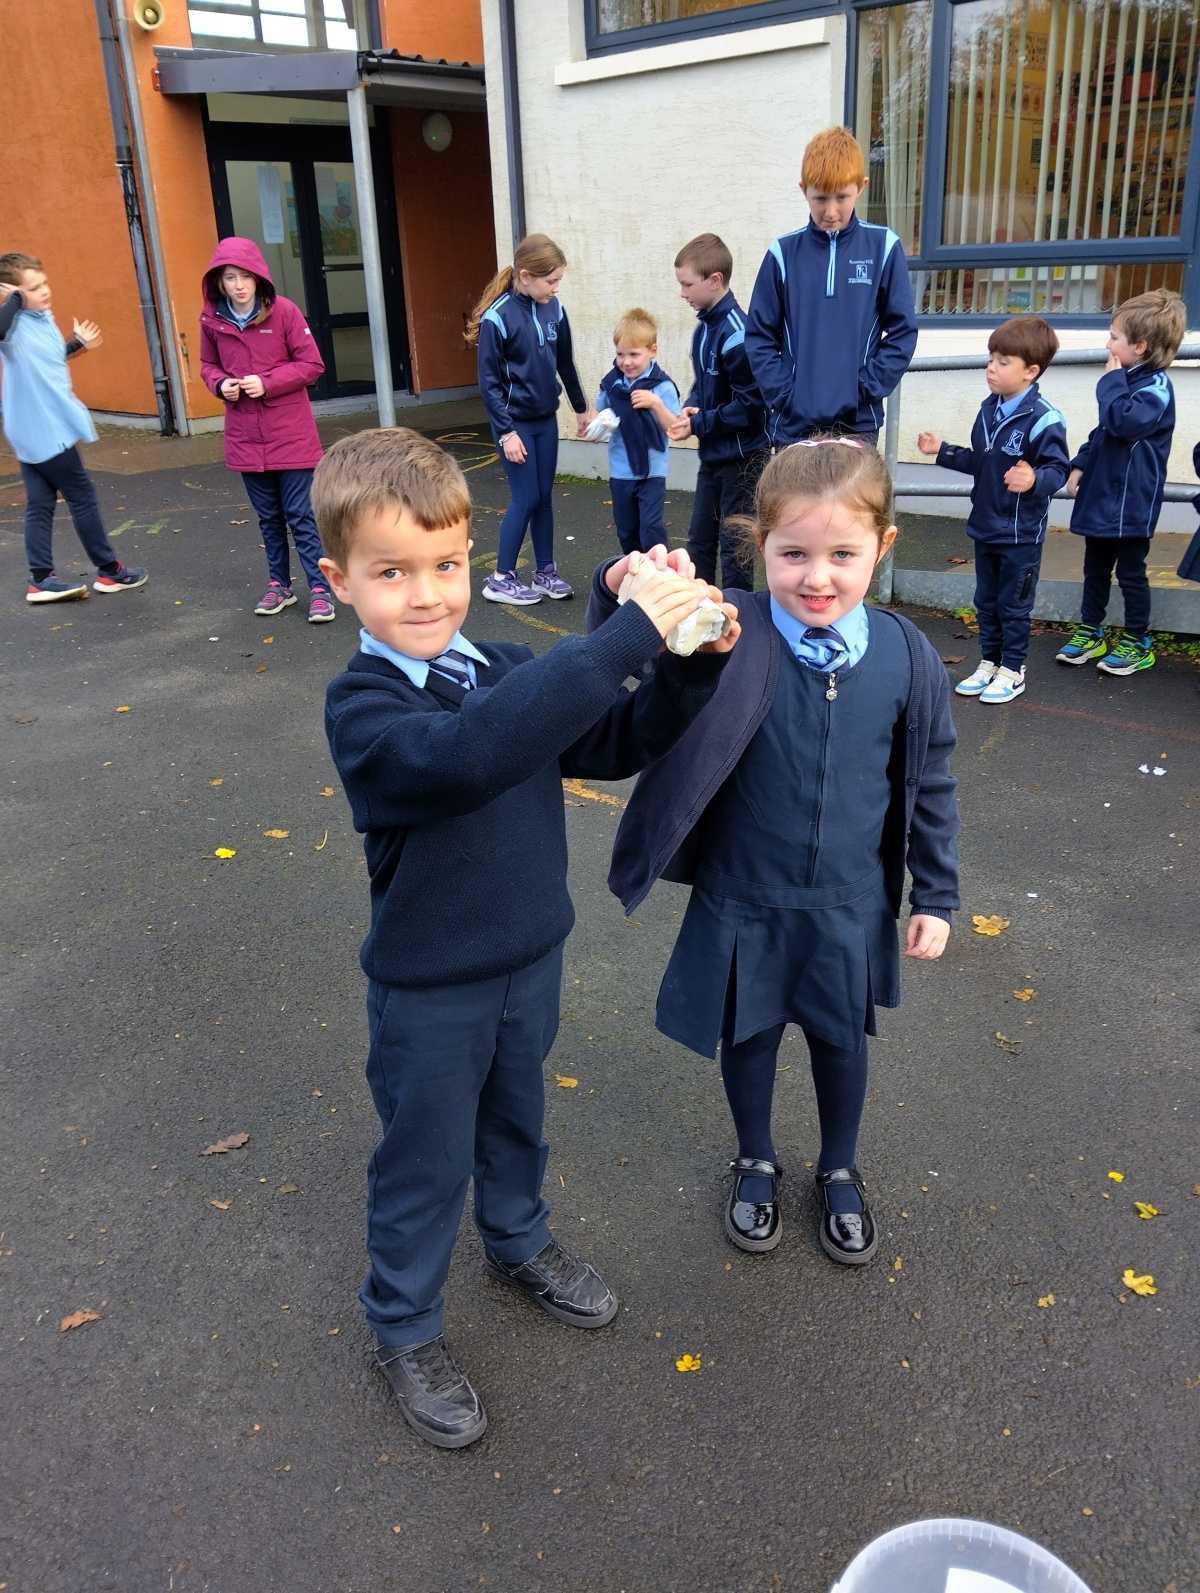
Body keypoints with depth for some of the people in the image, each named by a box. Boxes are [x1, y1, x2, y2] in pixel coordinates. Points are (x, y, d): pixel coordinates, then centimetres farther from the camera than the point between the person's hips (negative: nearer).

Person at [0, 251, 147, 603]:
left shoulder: (42, 317, 8)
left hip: (36, 430, 8)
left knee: (40, 505, 10)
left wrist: (79, 344, 16)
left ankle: (41, 580, 14)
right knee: (83, 497, 4)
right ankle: (109, 571, 16)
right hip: (44, 430, -8)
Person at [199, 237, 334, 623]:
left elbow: (312, 364, -7)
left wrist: (267, 382, -17)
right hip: (245, 436, 4)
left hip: (290, 433, -4)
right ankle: (279, 584, 27)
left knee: (300, 515, -3)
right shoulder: (211, 319, 1)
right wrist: (221, 384, -7)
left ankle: (320, 590, 4)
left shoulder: (284, 311, -9)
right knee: (268, 516, 14)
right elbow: (208, 365, 15)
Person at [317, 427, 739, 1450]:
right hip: (430, 989, -5)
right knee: (426, 1162, 13)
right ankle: (405, 1328, 37)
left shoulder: (506, 670, -5)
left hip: (531, 956, 6)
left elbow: (619, 744, -3)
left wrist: (694, 666, -21)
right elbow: (470, 754, -46)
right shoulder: (362, 709, -25)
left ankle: (520, 1242, 54)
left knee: (516, 1121, 27)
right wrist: (627, 635, -48)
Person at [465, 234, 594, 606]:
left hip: (546, 419, 5)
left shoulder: (554, 309, 0)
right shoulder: (497, 317, -17)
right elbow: (488, 382, -14)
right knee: (526, 498, -4)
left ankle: (545, 571, 20)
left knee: (544, 496, 10)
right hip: (514, 421, -5)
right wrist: (506, 432, -16)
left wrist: (582, 408, 19)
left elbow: (565, 364, 13)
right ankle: (501, 578, 8)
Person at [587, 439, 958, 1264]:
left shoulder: (908, 657, -11)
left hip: (850, 905, 2)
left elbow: (930, 785, 0)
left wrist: (936, 896, 5)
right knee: (748, 1038, 20)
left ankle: (840, 1172, 50)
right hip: (743, 901, -1)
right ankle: (756, 1163, 49)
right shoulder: (733, 637, -20)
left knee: (841, 1040, 22)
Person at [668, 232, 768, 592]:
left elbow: (750, 403, -23)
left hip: (741, 456, -9)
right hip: (712, 454, 9)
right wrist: (691, 407, 0)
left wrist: (698, 424, -17)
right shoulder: (703, 327, 7)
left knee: (734, 544, 1)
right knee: (699, 539, 16)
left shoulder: (736, 332, -20)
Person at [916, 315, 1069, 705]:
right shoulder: (988, 410, 6)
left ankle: (1012, 670, 18)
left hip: (1021, 534, -8)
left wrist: (1034, 480, -40)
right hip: (985, 527, 8)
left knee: (1013, 606, 5)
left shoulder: (1043, 419, -20)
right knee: (986, 601, 17)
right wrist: (942, 451, 15)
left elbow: (1057, 469, -21)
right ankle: (988, 662, 30)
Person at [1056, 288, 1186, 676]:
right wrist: (1080, 466, 11)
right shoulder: (1128, 379, 12)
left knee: (1130, 572, 2)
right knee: (1095, 567, 16)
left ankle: (1137, 643, 14)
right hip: (1102, 492, 9)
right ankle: (1090, 632, 28)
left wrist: (1112, 381, -20)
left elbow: (1123, 421, -31)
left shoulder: (1155, 387, -16)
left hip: (1131, 501, -9)